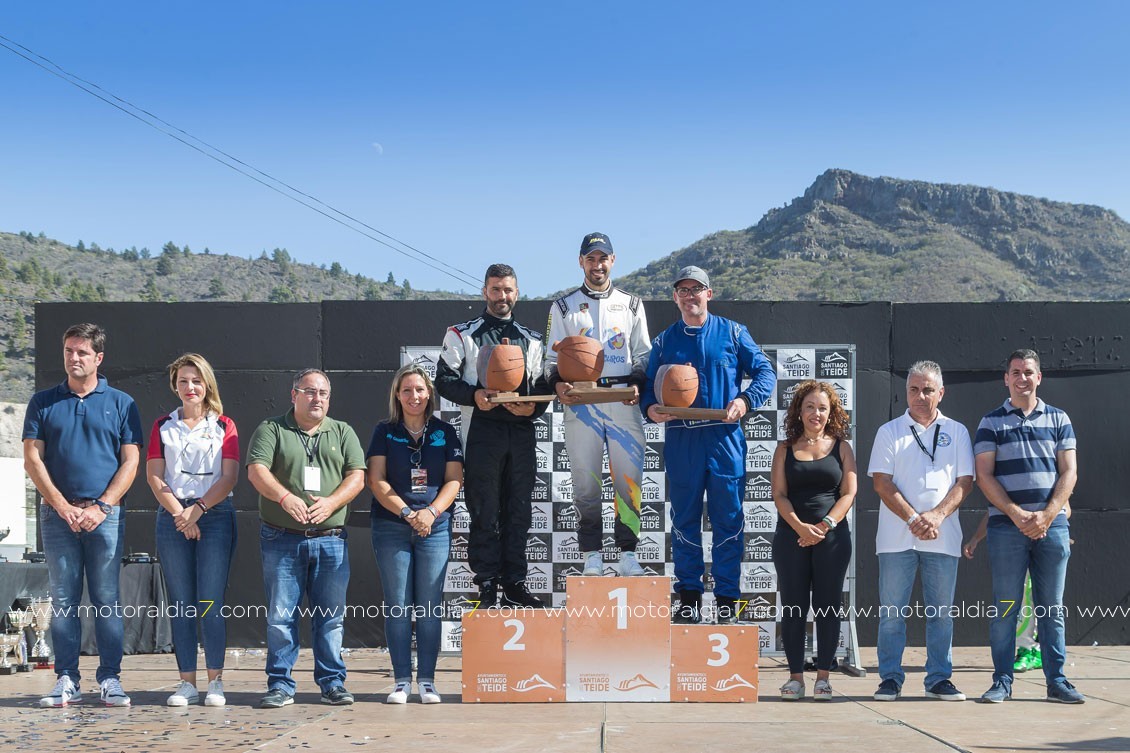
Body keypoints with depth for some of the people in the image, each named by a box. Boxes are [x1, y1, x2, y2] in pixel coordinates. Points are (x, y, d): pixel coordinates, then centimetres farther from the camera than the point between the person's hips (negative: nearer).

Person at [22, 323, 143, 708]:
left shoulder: (120, 403, 7)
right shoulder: (43, 403, 10)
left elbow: (131, 461, 2)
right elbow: (33, 459, 3)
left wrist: (101, 507, -9)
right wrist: (63, 506, -8)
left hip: (106, 514, -1)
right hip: (57, 513, 1)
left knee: (106, 599, -1)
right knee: (63, 599, 2)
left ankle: (110, 679, 3)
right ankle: (66, 680, 6)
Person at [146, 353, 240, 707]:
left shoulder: (224, 426, 9)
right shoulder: (163, 426, 13)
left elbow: (229, 477, 0)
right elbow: (154, 477, 5)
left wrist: (198, 509, -12)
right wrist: (179, 513, -9)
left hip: (215, 516, -2)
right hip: (172, 518, 2)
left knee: (210, 601, -7)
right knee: (181, 604, 1)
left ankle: (215, 681, -1)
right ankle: (187, 682, 4)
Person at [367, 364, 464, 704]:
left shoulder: (444, 432, 9)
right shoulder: (385, 432, 6)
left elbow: (454, 479, 3)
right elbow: (377, 480, -1)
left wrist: (430, 512, -12)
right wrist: (407, 513, -13)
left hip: (435, 527, 1)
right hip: (391, 528, -1)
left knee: (430, 606, -1)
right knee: (397, 605, 0)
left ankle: (427, 680, 5)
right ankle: (402, 680, 5)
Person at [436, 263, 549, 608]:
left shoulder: (532, 340, 19)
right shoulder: (462, 334, 8)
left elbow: (543, 386, 16)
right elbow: (445, 380, 3)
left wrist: (533, 407, -5)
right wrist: (474, 395, -15)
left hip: (522, 432, 3)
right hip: (482, 429, -3)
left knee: (519, 511, 4)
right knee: (485, 512, -4)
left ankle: (515, 584, 11)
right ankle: (487, 586, 1)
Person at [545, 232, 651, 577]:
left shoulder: (631, 305, 16)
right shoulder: (564, 307, 13)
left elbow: (644, 354, 15)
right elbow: (553, 357, 11)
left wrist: (638, 384, -4)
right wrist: (558, 383, -10)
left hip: (623, 399, 1)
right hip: (580, 400, 0)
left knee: (629, 478, -4)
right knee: (585, 482, -1)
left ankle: (627, 554, 4)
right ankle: (592, 556, 5)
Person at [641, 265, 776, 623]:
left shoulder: (733, 333, 8)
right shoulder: (664, 341, 13)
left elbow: (765, 371, 5)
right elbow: (649, 388, 12)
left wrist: (746, 400, -13)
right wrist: (650, 409, -10)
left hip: (724, 437, -2)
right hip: (680, 441, 2)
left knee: (728, 519, -1)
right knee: (684, 519, 6)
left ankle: (727, 598, 7)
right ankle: (689, 596, 15)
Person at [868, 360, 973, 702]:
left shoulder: (956, 432, 11)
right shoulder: (889, 431, 7)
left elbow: (965, 481, 4)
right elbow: (881, 482, 0)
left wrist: (937, 516, -10)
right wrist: (913, 518, -11)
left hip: (943, 537, 1)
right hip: (896, 536, -1)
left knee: (941, 611, 4)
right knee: (892, 610, 0)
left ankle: (939, 679, 12)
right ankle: (890, 679, 6)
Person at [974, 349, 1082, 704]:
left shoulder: (1058, 419, 11)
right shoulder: (991, 422, 6)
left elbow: (1069, 472, 4)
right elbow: (984, 476, -1)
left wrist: (1046, 515, -9)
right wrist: (1016, 514, -12)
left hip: (1052, 525, 2)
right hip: (1006, 526, -1)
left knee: (1052, 607, 5)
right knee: (1004, 607, 0)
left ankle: (1056, 680, 9)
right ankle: (1002, 681, 5)